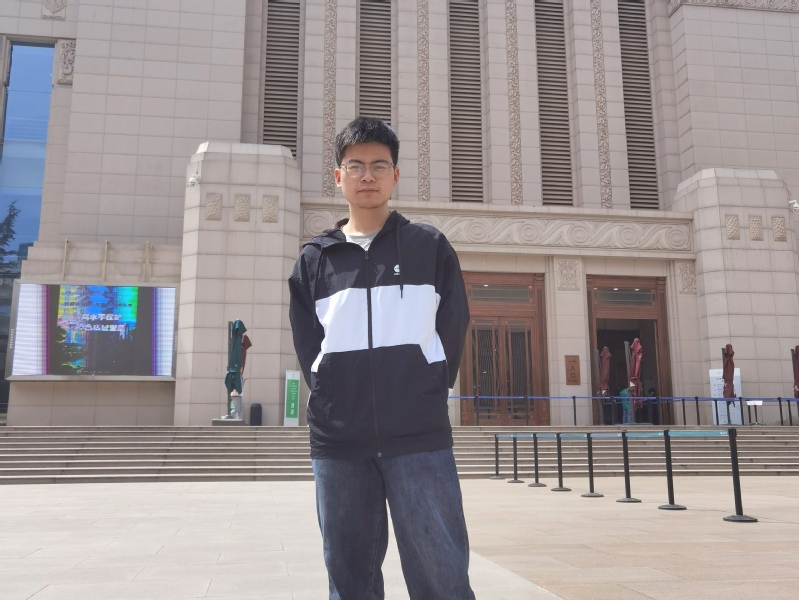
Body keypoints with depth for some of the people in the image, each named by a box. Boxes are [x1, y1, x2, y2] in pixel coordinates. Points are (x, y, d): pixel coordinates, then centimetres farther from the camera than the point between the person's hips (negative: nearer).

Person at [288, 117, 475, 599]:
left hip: (419, 436, -2)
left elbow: (453, 329, 6)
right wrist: (335, 402, -1)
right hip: (337, 439, 2)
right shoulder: (314, 259, 11)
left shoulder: (431, 247, 7)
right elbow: (309, 347, 9)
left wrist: (424, 396, -1)